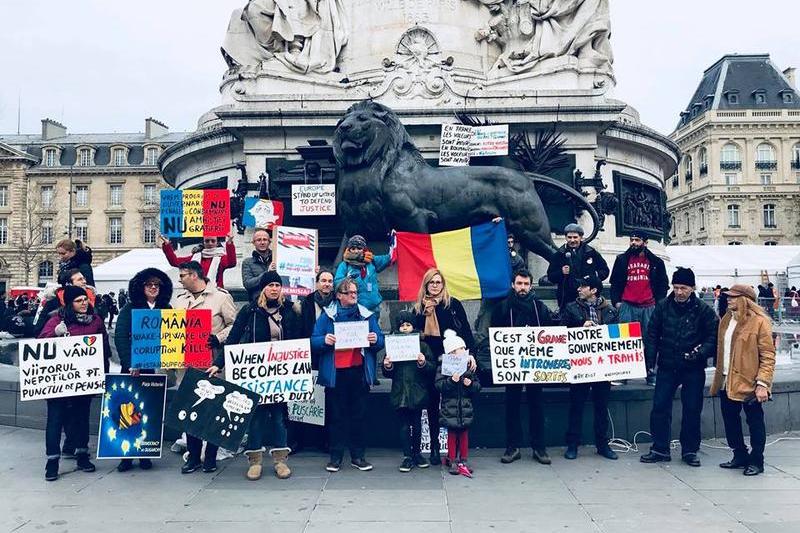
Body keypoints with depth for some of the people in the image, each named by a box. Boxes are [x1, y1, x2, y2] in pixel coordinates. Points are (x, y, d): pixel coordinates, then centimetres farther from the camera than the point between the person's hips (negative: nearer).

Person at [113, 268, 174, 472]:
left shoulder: (167, 309, 9)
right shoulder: (129, 308, 2)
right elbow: (120, 337, -6)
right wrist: (130, 364, -16)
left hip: (157, 367, 2)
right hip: (132, 368, -1)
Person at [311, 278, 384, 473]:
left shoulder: (367, 315, 9)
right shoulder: (327, 315, 4)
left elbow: (380, 341, 8)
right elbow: (314, 342, 0)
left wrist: (375, 340, -14)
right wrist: (324, 340, -20)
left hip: (359, 372, 2)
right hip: (335, 373, -1)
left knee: (359, 414, 7)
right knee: (336, 415, 5)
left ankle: (358, 456, 17)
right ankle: (335, 456, 15)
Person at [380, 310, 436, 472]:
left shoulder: (422, 345, 1)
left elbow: (433, 368, 0)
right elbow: (388, 374, 8)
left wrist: (423, 363, -18)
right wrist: (387, 367, -13)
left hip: (418, 392, 0)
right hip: (400, 392, 0)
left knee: (417, 425, 9)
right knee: (404, 425, 4)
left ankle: (416, 453, 25)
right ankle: (407, 456, 13)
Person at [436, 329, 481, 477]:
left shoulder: (469, 367, 5)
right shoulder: (443, 367, -6)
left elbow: (478, 386, 8)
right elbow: (439, 386, -12)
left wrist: (471, 384, -12)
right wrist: (451, 380, -24)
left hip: (466, 407, 3)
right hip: (450, 407, -3)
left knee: (464, 434, 10)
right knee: (452, 434, 5)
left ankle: (463, 461, 21)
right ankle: (452, 461, 16)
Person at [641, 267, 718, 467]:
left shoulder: (703, 310, -5)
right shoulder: (663, 306, 1)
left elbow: (713, 337, -4)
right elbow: (652, 334, 4)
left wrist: (701, 351, -21)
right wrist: (650, 359, -5)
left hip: (693, 369, -2)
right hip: (666, 367, 2)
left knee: (692, 410, 6)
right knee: (660, 407, 3)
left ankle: (690, 451, 21)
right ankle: (660, 449, 15)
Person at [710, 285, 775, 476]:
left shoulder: (759, 322, -11)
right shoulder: (726, 320, 11)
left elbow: (768, 356, -13)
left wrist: (762, 383, -19)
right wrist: (719, 378, 15)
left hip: (749, 382, -7)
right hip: (727, 382, 7)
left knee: (755, 422, 6)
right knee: (730, 420, 15)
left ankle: (756, 461, 18)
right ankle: (740, 456, 30)